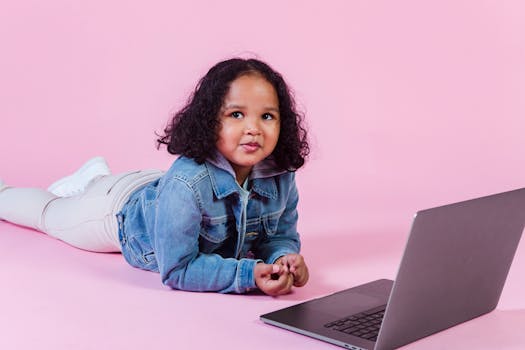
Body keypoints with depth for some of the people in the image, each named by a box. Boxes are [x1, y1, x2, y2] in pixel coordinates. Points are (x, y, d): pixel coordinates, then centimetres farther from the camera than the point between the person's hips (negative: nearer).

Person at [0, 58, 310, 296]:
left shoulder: (281, 178, -29)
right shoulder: (185, 184, -47)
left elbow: (281, 236, -14)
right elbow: (177, 270, -41)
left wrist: (284, 258, -37)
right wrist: (248, 274, -49)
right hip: (121, 208, -4)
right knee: (47, 212, 25)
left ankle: (98, 177, 55)